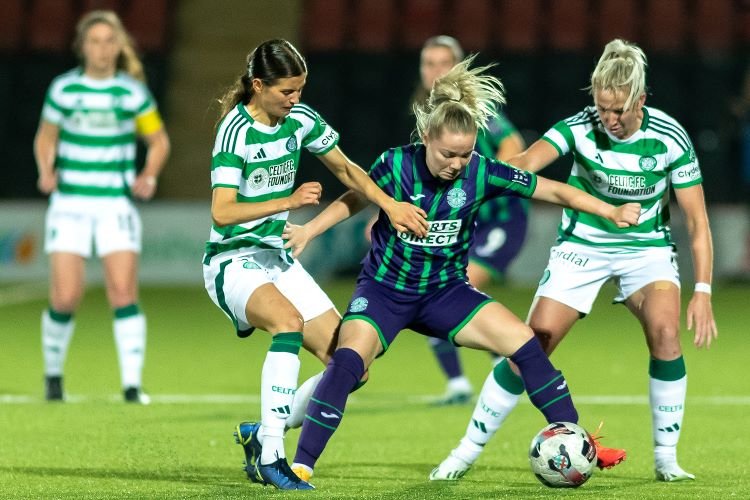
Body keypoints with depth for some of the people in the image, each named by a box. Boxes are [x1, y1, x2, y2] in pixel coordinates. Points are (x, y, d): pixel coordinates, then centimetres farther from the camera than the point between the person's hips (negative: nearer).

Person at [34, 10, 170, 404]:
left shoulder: (133, 92, 1)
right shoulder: (63, 89, 1)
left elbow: (159, 140, 12)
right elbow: (45, 138, 13)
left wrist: (148, 177, -5)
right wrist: (46, 171, -6)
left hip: (117, 204, 0)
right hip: (70, 204, 0)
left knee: (124, 293, -12)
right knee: (65, 297, -7)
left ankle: (132, 384, -10)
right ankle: (53, 375, 17)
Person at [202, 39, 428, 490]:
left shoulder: (300, 119, 1)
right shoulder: (236, 130, -18)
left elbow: (345, 169, 16)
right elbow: (222, 213, -26)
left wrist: (390, 205, 3)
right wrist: (289, 201, -32)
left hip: (280, 260, 7)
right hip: (233, 263, -7)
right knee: (289, 319, -38)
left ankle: (261, 434, 15)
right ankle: (270, 454, -35)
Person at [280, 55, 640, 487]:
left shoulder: (482, 173, -15)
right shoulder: (397, 165, -18)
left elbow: (555, 191, -8)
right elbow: (355, 200, 2)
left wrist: (611, 212, -15)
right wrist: (307, 232, -5)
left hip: (445, 291, 2)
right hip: (384, 290, -2)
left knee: (523, 341, -13)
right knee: (348, 360, -28)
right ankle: (302, 464, -19)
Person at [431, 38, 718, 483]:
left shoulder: (669, 138, -18)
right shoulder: (581, 127, -20)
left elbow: (697, 221, -12)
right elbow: (526, 162, -37)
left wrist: (703, 291, -20)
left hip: (647, 247, 0)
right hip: (582, 245, 0)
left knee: (665, 330, -25)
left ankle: (667, 458, -11)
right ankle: (469, 450, 9)